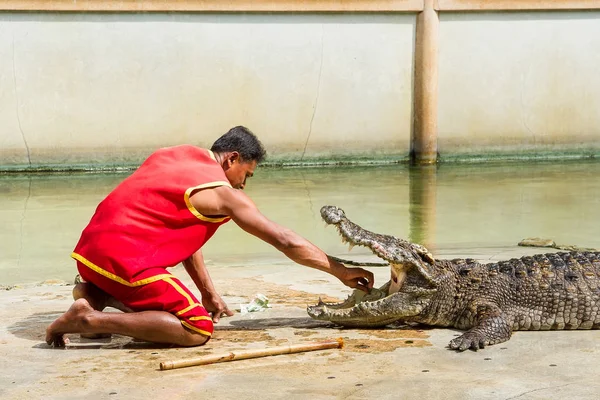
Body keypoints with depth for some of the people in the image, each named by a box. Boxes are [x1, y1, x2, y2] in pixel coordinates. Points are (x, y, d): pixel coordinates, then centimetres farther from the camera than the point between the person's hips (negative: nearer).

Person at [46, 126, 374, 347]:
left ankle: (95, 294, 9)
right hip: (122, 258, -9)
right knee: (198, 329, -11)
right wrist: (340, 271, 7)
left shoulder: (176, 154, 19)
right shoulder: (223, 193, -4)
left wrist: (209, 292, 22)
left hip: (88, 251, 9)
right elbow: (286, 242, -2)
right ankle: (89, 319, -15)